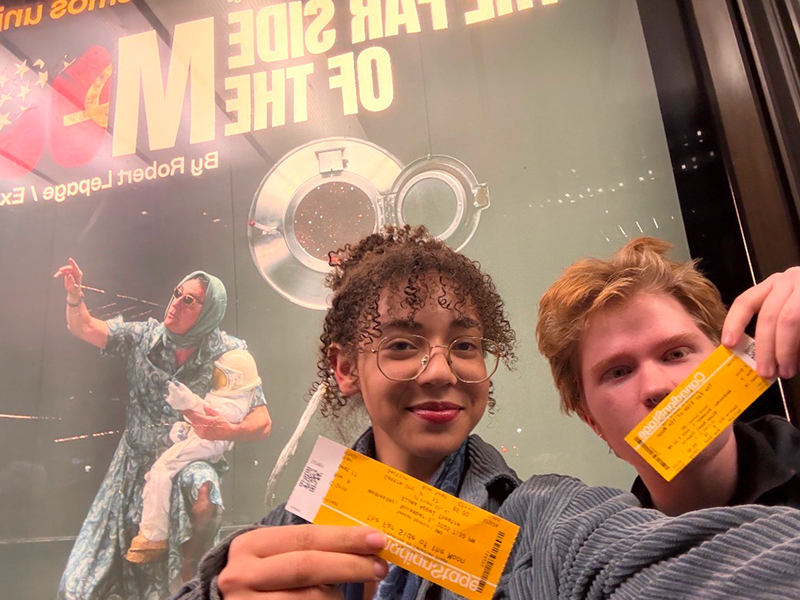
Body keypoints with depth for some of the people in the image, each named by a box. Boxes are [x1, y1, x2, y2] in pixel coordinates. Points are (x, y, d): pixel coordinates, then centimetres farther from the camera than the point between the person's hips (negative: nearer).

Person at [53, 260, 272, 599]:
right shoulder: (145, 337, -3)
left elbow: (262, 422, -14)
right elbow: (83, 328, 4)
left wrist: (228, 431, -35)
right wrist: (74, 296, -16)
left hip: (188, 462, -3)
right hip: (135, 465, 3)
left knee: (202, 491, -38)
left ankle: (189, 570, -11)